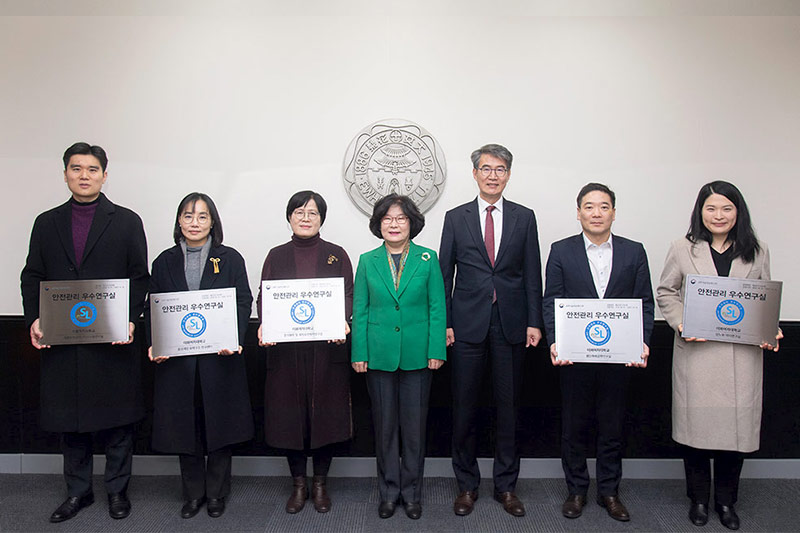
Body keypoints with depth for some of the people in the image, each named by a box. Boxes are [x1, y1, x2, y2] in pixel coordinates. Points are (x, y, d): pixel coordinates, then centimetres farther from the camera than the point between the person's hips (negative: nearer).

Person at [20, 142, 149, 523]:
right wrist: (34, 319, -5)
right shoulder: (47, 223, 11)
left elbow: (139, 277, 0)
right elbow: (32, 277, 10)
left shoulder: (127, 221, 3)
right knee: (69, 421, 12)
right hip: (61, 340, 3)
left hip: (112, 339, -2)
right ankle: (78, 491, 29)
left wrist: (130, 320, -13)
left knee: (117, 420, 7)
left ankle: (117, 490, 23)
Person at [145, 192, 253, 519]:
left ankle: (216, 493, 24)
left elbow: (243, 303, -2)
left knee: (219, 424, 6)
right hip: (176, 359, 2)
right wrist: (153, 345, -7)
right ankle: (193, 494, 26)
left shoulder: (230, 259, 3)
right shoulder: (164, 262, 9)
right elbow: (152, 308, 9)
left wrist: (234, 340, -17)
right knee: (184, 426, 9)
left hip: (220, 357, -2)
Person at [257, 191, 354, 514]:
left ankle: (320, 483, 23)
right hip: (285, 349, 1)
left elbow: (348, 295, 2)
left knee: (326, 412, 5)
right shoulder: (276, 256, 10)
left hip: (326, 349, -1)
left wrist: (343, 322, -17)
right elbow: (264, 297, 7)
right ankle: (298, 484, 24)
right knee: (289, 413, 6)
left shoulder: (337, 255, 6)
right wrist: (264, 325, -12)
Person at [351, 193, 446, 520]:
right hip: (379, 355, 1)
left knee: (414, 424, 7)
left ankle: (412, 491, 24)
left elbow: (437, 307, 1)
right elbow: (360, 310, 4)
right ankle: (388, 490, 26)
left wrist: (436, 351, -6)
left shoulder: (427, 259, 1)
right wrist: (359, 353, -2)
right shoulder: (367, 261, 4)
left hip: (417, 355, -1)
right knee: (384, 423, 10)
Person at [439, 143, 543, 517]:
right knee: (464, 407, 6)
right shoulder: (456, 217, 5)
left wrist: (534, 322, 0)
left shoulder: (524, 217, 7)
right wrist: (444, 322, -2)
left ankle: (506, 485, 24)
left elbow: (532, 275, 6)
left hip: (510, 325, 1)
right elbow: (445, 274, 4)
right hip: (468, 325, 0)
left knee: (508, 406, 9)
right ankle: (467, 484, 22)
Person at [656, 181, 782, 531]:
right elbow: (665, 292, 7)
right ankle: (698, 498, 25)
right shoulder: (683, 250, 3)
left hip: (743, 354, 2)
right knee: (696, 422, 5)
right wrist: (680, 323, -9)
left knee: (737, 422, 5)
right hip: (696, 352, -1)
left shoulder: (757, 252, 9)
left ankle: (725, 500, 26)